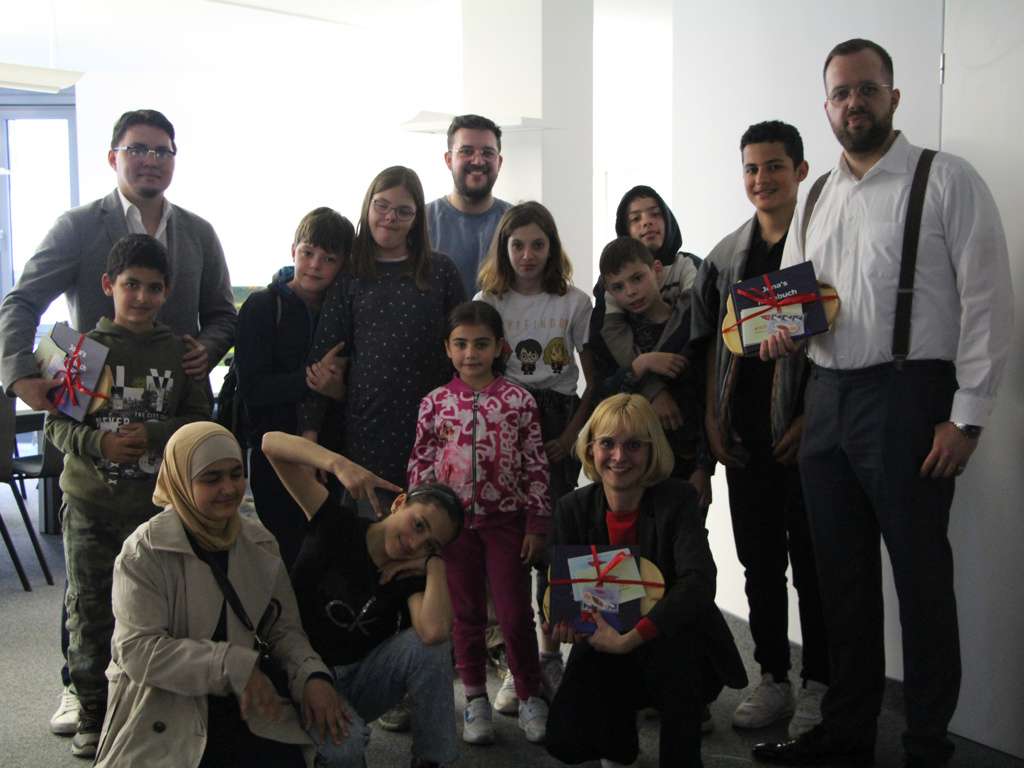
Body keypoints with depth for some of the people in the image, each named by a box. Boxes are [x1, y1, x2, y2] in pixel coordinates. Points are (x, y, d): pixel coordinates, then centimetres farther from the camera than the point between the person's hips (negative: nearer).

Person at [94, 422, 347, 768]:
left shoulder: (259, 543, 8)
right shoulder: (143, 553, -7)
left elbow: (283, 629, 9)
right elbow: (137, 651, -15)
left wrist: (312, 675, -11)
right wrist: (234, 666, -22)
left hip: (243, 707, 4)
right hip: (164, 720, -4)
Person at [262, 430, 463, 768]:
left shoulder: (411, 576, -6)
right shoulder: (338, 527, -10)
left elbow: (435, 631, -32)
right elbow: (272, 442, -18)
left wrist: (434, 562, -20)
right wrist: (339, 464, -34)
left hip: (357, 683, 3)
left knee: (430, 643, -24)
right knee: (345, 741, -35)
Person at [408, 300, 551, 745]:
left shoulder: (519, 400, -4)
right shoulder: (435, 403, 0)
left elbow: (536, 466, -1)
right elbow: (420, 465, 4)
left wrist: (537, 525, -2)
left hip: (506, 520, -1)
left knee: (516, 614, 3)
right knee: (466, 614, 12)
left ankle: (529, 697, 21)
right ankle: (476, 699, 26)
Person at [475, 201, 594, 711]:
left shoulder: (575, 303, 5)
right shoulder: (487, 304, 7)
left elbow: (595, 380, 6)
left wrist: (570, 435, -5)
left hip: (557, 427, 0)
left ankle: (550, 654, 14)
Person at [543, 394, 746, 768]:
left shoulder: (677, 499, -14)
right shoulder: (573, 508, -3)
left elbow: (699, 582, -28)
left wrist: (631, 638, -38)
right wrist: (562, 621, -26)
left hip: (674, 645, -3)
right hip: (603, 648, 3)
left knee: (670, 646, -38)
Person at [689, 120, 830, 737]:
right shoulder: (725, 257, 13)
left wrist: (811, 420, -14)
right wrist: (714, 418, 6)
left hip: (804, 430, -5)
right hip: (744, 434, 5)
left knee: (811, 562, 2)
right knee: (759, 560, 11)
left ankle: (819, 686, 16)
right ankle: (774, 681, 24)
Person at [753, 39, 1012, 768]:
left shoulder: (947, 181, -4)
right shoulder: (817, 199, 15)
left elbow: (988, 302, -8)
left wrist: (968, 416, -14)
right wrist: (782, 331, -1)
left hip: (908, 399, -6)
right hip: (826, 398, 6)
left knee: (921, 577, 2)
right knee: (842, 572, 14)